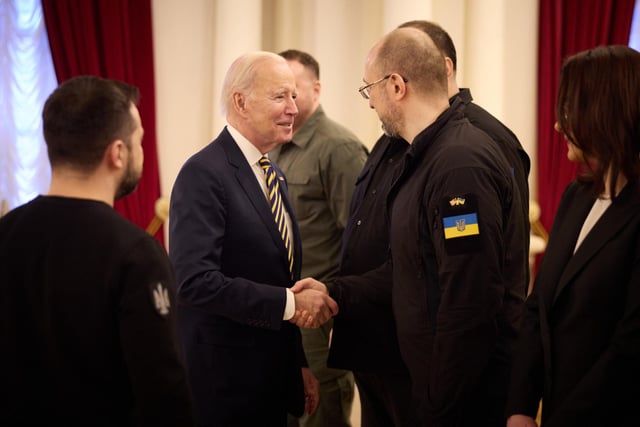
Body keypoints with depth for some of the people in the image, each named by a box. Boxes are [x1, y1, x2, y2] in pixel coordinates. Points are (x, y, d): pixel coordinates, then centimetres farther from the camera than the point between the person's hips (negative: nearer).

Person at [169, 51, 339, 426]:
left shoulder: (275, 175, 12)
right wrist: (289, 303, -24)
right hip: (223, 384, -8)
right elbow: (196, 280, -26)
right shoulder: (204, 174, -16)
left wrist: (299, 364, 14)